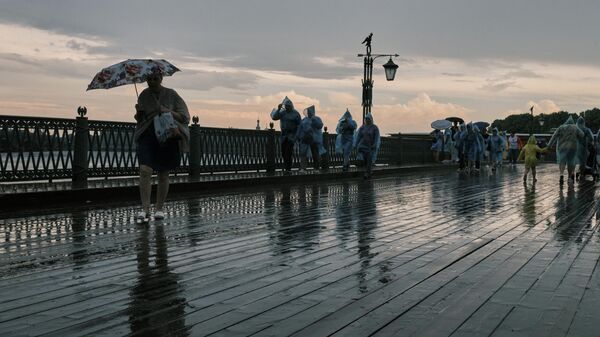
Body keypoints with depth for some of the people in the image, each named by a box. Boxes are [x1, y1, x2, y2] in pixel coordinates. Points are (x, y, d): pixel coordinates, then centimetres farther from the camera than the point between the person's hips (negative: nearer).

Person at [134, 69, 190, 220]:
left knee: (163, 175, 4)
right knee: (145, 170, -15)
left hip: (168, 138, -1)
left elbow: (185, 118, -1)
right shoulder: (144, 95, 7)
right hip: (147, 136, 1)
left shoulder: (171, 95, 1)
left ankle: (159, 208, 15)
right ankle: (145, 208, -13)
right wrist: (138, 113, -9)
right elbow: (139, 119, 14)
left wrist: (168, 112, -16)